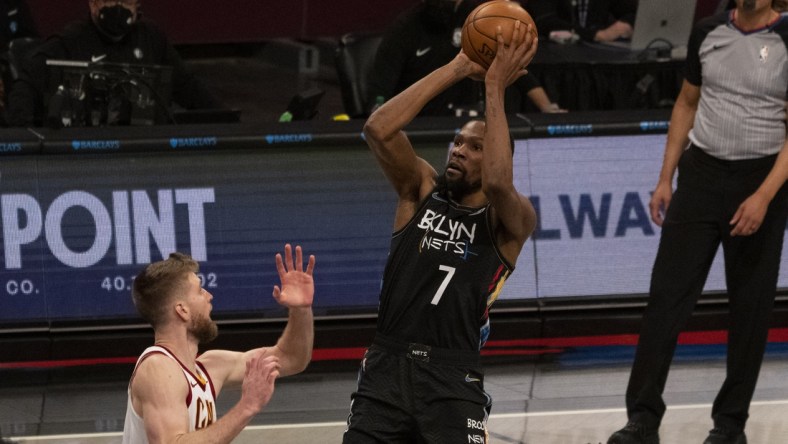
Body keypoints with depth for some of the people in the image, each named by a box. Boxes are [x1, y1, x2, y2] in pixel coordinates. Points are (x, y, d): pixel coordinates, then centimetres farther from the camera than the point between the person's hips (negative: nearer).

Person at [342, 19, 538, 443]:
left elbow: (497, 183, -23)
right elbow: (378, 129, -8)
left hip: (453, 379, -3)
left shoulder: (510, 221, 1)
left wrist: (495, 87, -16)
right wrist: (458, 68, -10)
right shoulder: (422, 190, 9)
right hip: (386, 367, 3)